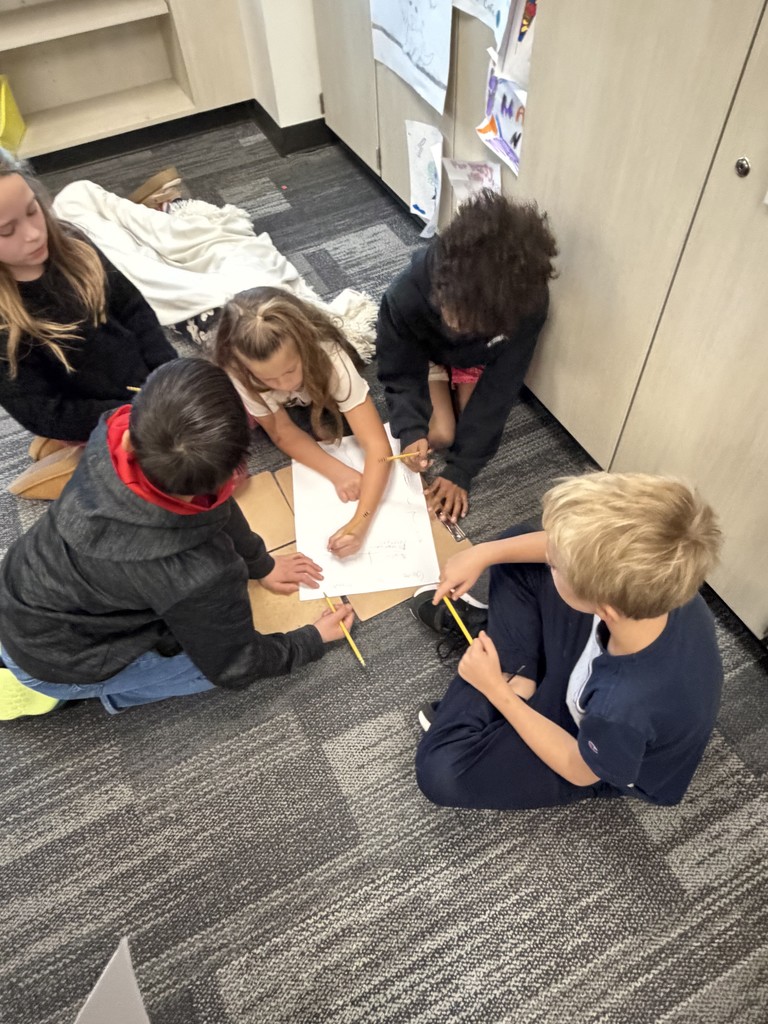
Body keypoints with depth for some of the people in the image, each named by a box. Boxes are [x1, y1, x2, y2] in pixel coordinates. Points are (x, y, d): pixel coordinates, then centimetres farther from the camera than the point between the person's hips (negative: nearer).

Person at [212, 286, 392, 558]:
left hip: (318, 397, 0)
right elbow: (282, 431, -26)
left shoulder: (328, 357, -44)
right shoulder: (238, 373, -39)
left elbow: (378, 446, -46)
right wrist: (336, 471, -41)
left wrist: (359, 523, -57)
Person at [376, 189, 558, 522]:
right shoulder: (407, 295, -40)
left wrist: (461, 470, -29)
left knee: (478, 429, -12)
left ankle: (456, 384, 17)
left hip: (477, 359, 1)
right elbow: (400, 374, -23)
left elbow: (499, 387, -29)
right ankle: (441, 386, 16)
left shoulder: (529, 302, -38)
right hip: (425, 353, -1)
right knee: (439, 435, -13)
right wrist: (411, 431, -41)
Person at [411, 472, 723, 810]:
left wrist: (497, 689, -18)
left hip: (601, 758, -5)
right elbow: (571, 549, -11)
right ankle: (515, 674, 7)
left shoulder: (625, 708, -46)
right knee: (515, 553, 2)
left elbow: (579, 769, -22)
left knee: (440, 771, -21)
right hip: (594, 670, 5)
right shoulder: (655, 578, -34)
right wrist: (483, 554, -14)